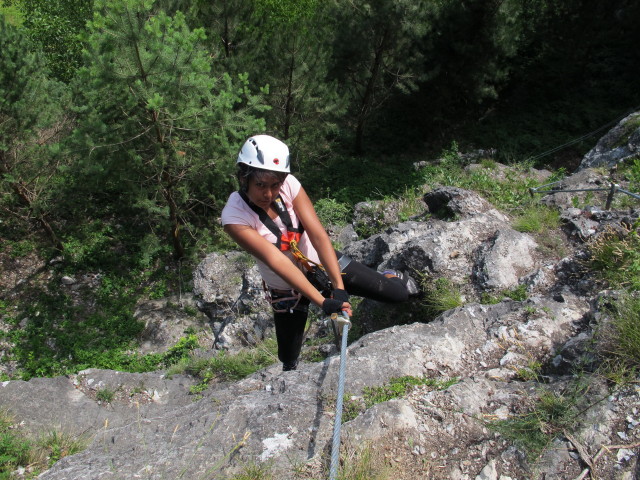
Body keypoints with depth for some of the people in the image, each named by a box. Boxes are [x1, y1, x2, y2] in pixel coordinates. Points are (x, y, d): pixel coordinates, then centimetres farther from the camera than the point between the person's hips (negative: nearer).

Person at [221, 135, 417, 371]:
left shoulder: (289, 185, -20)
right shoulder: (234, 216, -27)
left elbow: (318, 235, -27)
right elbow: (276, 260, -35)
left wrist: (339, 287, -36)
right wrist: (323, 302, -41)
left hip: (322, 263, 2)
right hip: (287, 289, -1)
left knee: (399, 294, 1)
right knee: (289, 362, 6)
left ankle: (391, 279, 38)